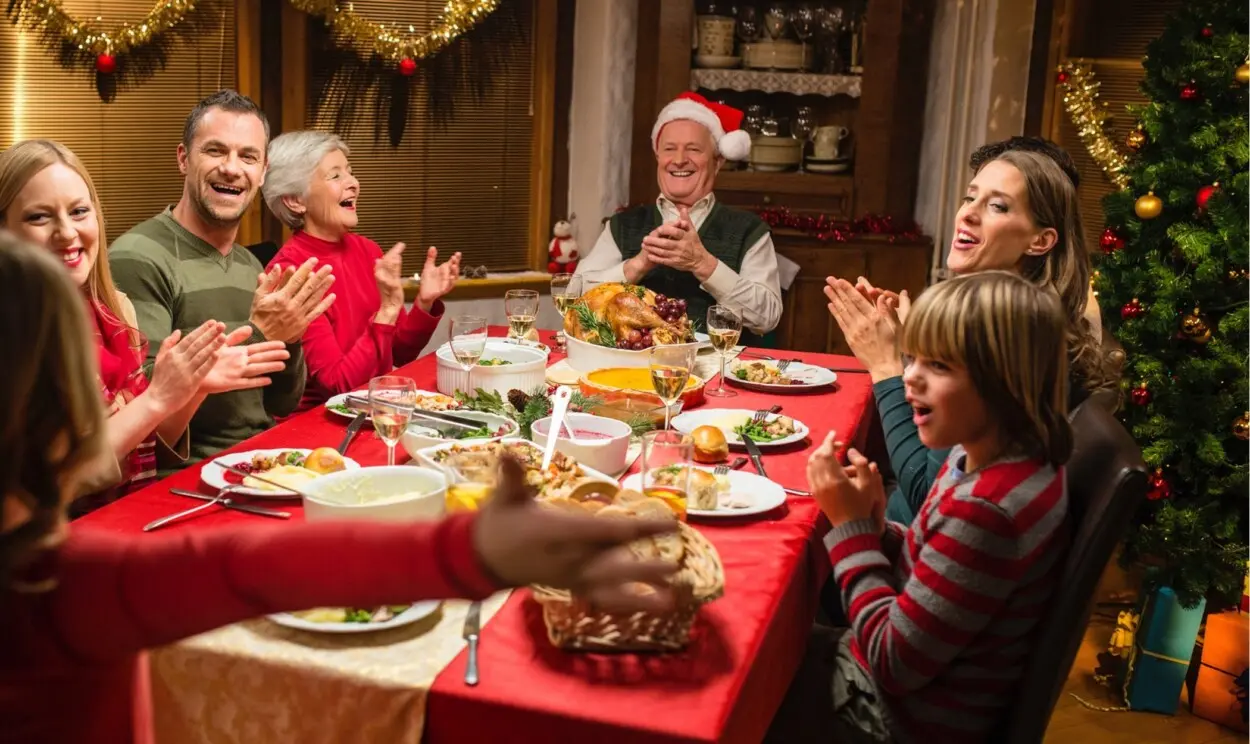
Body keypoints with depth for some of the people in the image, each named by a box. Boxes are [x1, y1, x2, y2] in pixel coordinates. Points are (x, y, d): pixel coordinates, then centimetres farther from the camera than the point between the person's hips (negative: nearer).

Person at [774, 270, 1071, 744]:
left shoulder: (987, 511, -32)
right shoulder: (979, 457, -3)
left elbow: (895, 663, -25)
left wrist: (851, 526, -19)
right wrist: (873, 527, -10)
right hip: (887, 671, 8)